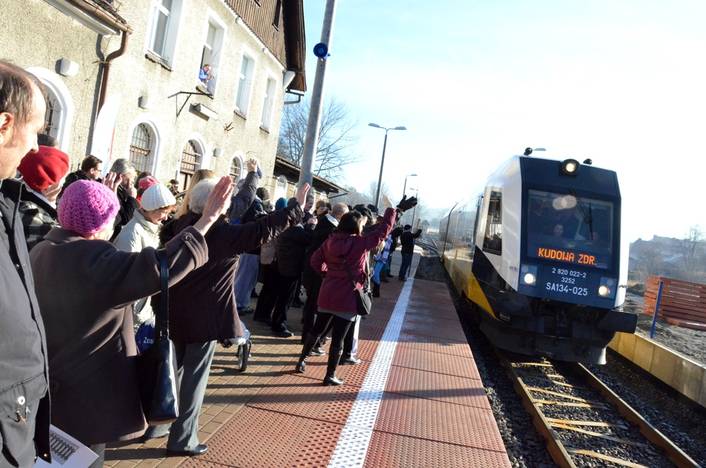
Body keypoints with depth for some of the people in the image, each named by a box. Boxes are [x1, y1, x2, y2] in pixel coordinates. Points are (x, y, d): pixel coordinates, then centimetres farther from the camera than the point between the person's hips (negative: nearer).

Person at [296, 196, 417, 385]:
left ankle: (301, 362, 30)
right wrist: (398, 209, 2)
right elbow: (383, 229, -6)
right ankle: (330, 376, 13)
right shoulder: (361, 243, -14)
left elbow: (315, 261, 4)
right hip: (347, 298, -5)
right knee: (338, 337, 4)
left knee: (317, 329, 20)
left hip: (327, 294, 5)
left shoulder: (331, 240, 0)